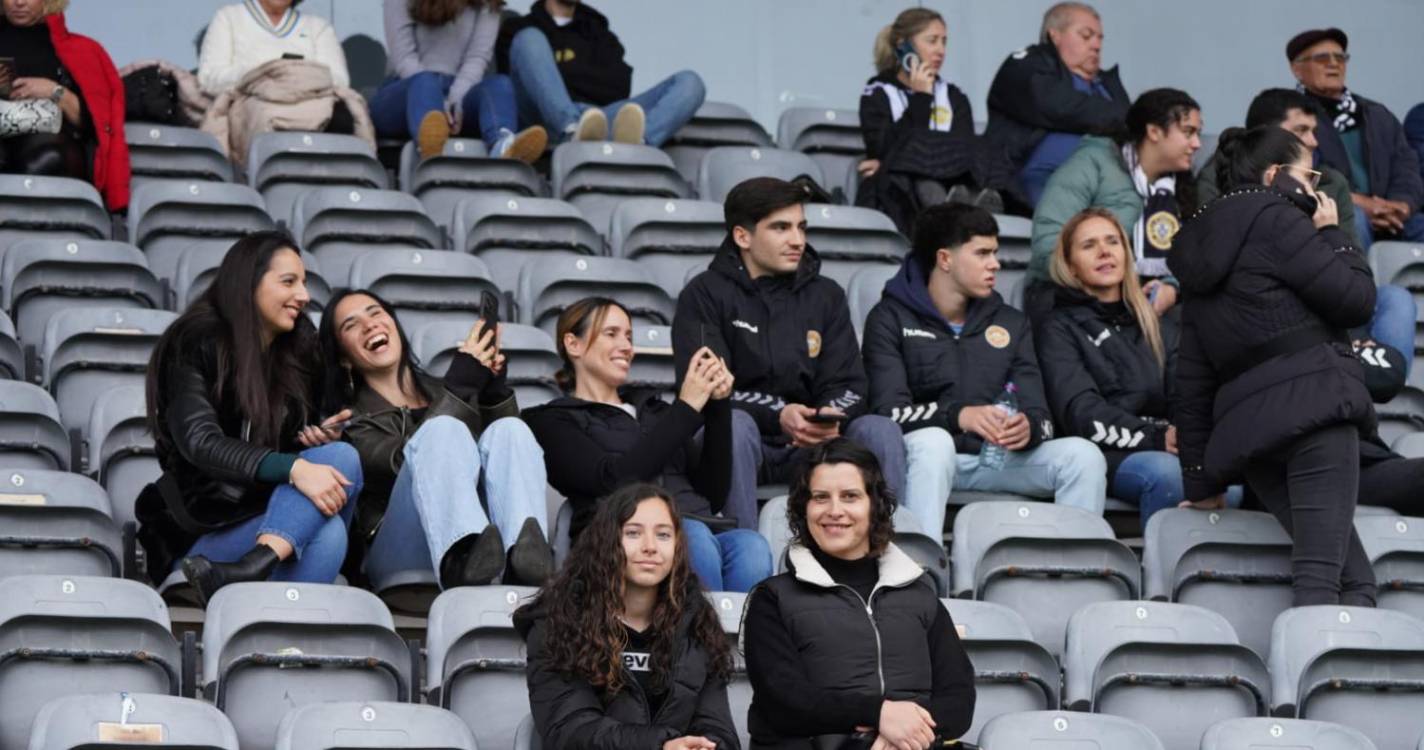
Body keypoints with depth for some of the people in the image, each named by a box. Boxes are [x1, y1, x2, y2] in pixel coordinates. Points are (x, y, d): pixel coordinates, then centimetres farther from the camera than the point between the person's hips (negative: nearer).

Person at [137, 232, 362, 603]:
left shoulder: (299, 353, 17)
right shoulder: (196, 345, -3)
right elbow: (199, 442, -18)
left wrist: (318, 437, 0)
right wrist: (294, 469, -31)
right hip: (203, 528, -6)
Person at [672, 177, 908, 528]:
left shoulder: (827, 296, 14)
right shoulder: (706, 294, 1)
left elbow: (847, 384, 6)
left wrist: (831, 419, -20)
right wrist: (778, 416, -26)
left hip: (808, 445, 4)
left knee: (880, 430, -22)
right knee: (735, 424, -36)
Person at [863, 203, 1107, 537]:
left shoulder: (1010, 324, 17)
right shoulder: (891, 318, 3)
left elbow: (1039, 414, 8)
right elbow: (890, 410, -11)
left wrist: (1028, 428, -18)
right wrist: (959, 416, -30)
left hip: (996, 460, 4)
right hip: (927, 457, -4)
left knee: (1083, 454, -19)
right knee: (934, 440, -38)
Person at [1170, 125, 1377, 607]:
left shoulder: (1203, 251, 23)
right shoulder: (1274, 219, 0)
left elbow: (1192, 381, 22)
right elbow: (1356, 299, -4)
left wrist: (1201, 480, 24)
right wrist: (1331, 233, 13)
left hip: (1245, 425, 8)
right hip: (1312, 400, -8)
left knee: (1354, 578, 8)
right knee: (1321, 575, -17)